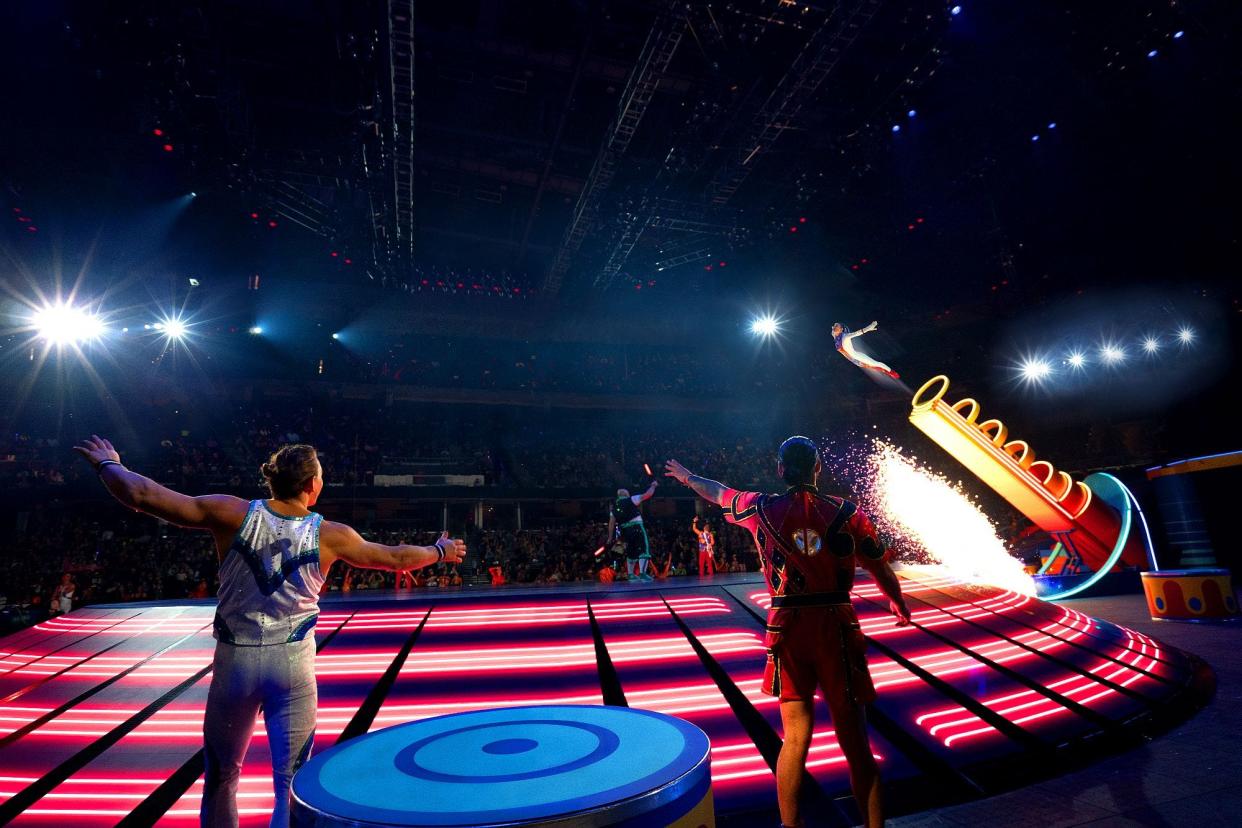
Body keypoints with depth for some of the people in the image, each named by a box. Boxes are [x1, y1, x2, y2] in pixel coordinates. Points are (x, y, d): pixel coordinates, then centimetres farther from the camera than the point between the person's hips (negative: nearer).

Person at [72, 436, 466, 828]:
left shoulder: (232, 514, -11)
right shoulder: (329, 535, -9)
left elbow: (142, 495, -7)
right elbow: (395, 558, 3)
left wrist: (107, 463, 13)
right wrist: (441, 550, 20)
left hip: (236, 658, 2)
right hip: (293, 663, -1)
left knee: (221, 775, 23)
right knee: (292, 780, 9)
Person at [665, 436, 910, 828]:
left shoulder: (761, 508, 0)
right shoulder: (846, 512, -2)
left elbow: (716, 492, 18)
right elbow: (881, 570, 8)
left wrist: (686, 476, 39)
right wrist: (899, 603, 29)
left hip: (787, 627, 1)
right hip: (836, 626, -1)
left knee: (795, 738, 14)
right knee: (855, 741, 9)